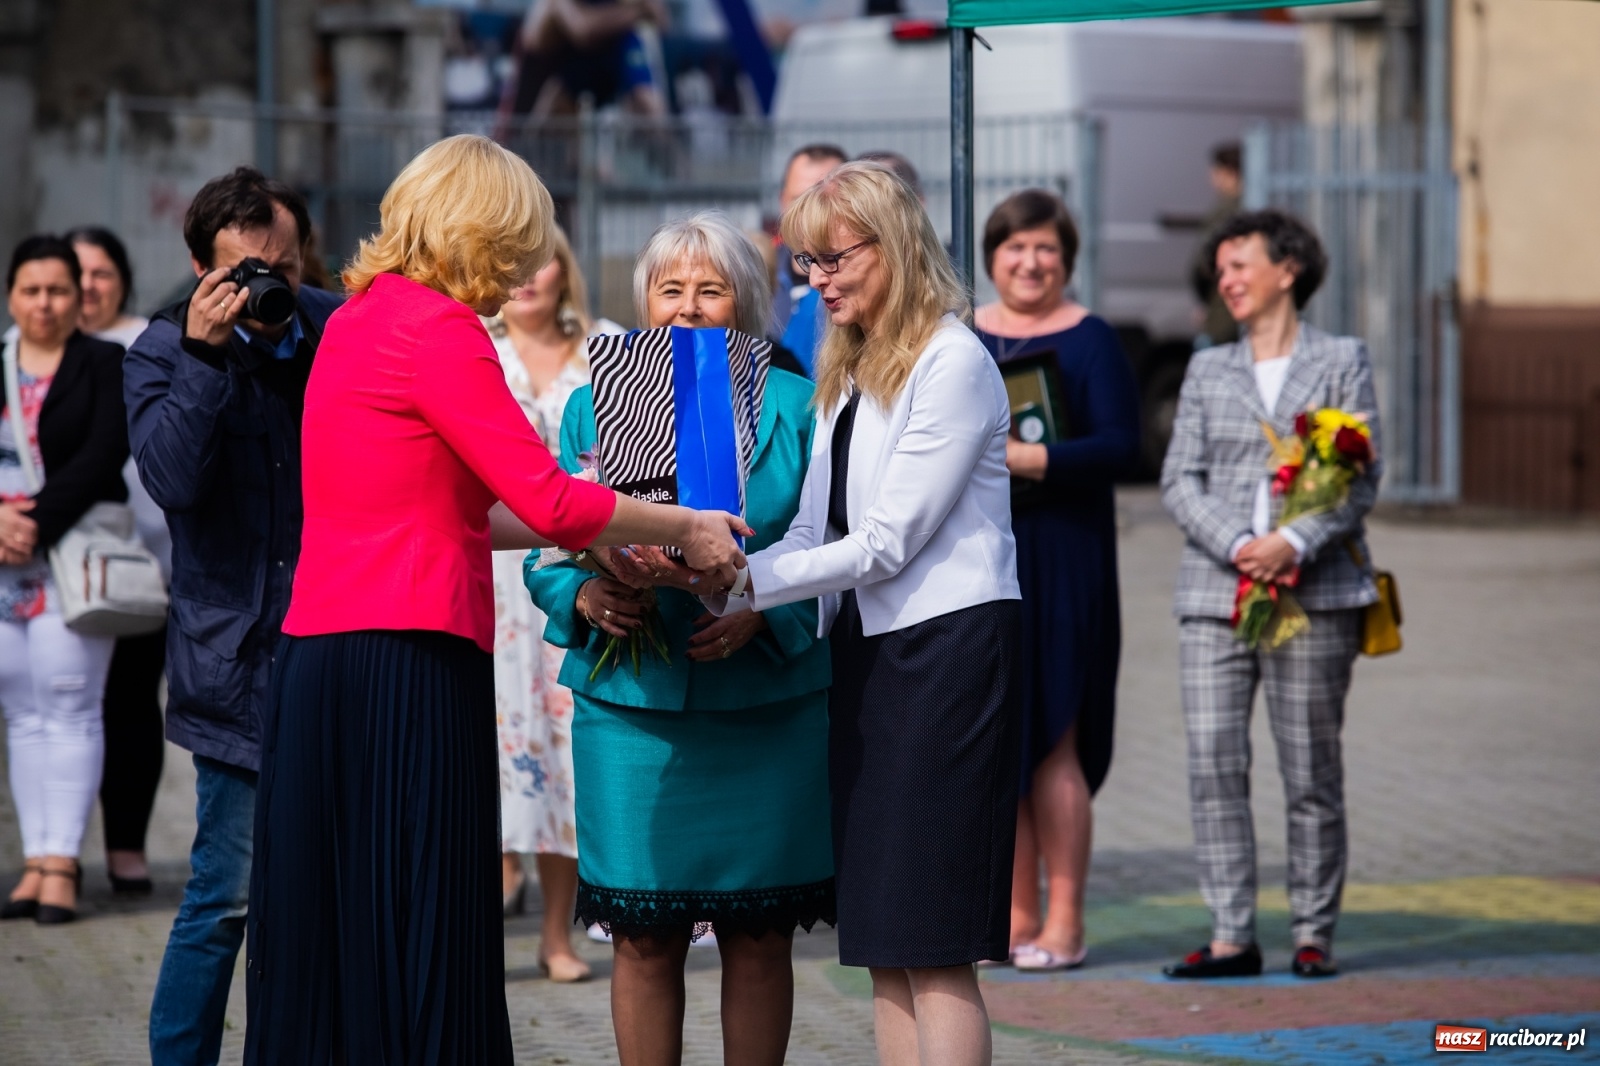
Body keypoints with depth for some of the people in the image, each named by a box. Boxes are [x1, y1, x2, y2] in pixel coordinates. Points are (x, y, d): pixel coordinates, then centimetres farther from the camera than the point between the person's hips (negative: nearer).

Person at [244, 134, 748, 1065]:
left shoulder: (362, 316, 17)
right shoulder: (438, 327, -11)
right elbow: (550, 501, -13)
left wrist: (607, 529, 21)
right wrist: (684, 528, 1)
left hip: (319, 661, 9)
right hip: (408, 664, -9)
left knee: (335, 938, 10)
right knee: (419, 948, -6)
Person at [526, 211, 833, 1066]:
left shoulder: (793, 405, 4)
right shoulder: (593, 405, 8)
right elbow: (551, 548, 7)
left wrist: (762, 613, -17)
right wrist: (586, 596, -14)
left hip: (764, 709, 0)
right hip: (633, 706, 1)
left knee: (759, 938, 5)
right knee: (643, 938, 3)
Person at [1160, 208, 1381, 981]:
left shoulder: (1342, 361, 8)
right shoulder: (1208, 370, 16)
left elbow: (1361, 480, 0)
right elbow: (1180, 482, 7)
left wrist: (1294, 543, -15)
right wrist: (1238, 546, -10)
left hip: (1315, 593, -3)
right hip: (1215, 594, 3)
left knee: (1310, 770, 0)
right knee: (1212, 764, -5)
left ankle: (1313, 934, 8)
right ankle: (1231, 936, -2)